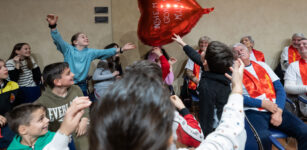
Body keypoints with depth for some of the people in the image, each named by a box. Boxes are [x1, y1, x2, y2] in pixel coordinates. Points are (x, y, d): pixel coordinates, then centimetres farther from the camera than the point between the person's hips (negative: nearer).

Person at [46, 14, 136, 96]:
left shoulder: (90, 52, 7)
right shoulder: (68, 49, -2)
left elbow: (105, 52, 0)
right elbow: (58, 40, -15)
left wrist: (121, 49, -10)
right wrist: (53, 26, -34)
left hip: (82, 86, 3)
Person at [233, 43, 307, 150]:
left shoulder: (262, 65, 18)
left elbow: (279, 88, 11)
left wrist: (279, 111, -4)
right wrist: (262, 103, -10)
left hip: (274, 109, 5)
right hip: (253, 112, -4)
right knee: (263, 138, -34)